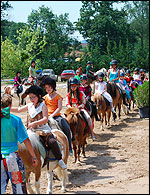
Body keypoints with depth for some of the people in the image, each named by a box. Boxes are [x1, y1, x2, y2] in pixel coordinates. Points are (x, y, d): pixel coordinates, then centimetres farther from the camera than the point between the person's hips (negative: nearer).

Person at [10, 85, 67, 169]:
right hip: (33, 131, 5)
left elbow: (45, 119, -16)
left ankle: (60, 160, -11)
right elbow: (18, 110, 25)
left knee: (52, 142, -26)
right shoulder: (29, 106, 12)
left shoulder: (43, 105, -5)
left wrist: (33, 123, -27)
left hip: (44, 130, -5)